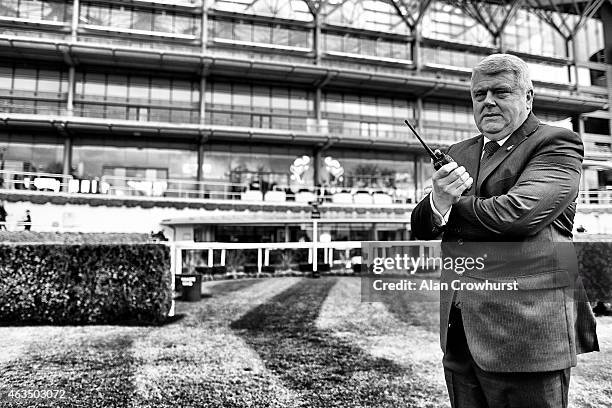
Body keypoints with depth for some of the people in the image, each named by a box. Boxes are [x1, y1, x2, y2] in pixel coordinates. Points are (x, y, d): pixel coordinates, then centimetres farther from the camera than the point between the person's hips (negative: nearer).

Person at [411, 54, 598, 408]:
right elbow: (421, 228, 7)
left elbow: (515, 212, -22)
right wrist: (437, 202, -17)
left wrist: (450, 205, -5)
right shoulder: (459, 154, 14)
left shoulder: (557, 145, -4)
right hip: (460, 332, 6)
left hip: (527, 330, -6)